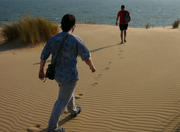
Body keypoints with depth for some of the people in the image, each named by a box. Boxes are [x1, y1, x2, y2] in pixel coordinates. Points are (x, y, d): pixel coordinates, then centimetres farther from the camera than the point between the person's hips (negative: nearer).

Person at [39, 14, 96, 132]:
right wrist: (92, 67, 8)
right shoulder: (76, 40, -21)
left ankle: (73, 110, 56)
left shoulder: (53, 39, -4)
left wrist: (41, 71, 13)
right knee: (62, 101, 6)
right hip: (69, 76, -7)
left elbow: (44, 56, 0)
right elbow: (86, 56, -11)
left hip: (57, 73, 7)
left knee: (69, 92, 31)